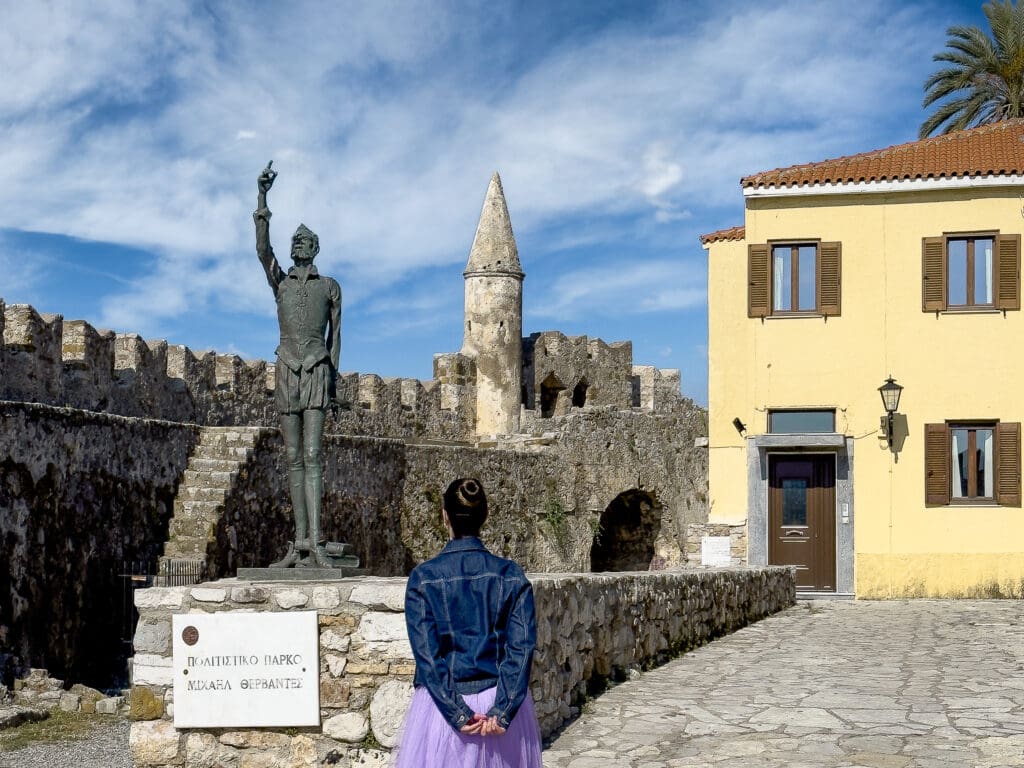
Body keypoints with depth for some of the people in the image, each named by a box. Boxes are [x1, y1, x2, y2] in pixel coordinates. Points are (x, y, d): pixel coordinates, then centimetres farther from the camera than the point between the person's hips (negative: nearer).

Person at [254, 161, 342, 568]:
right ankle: (300, 542, 3)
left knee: (312, 456, -13)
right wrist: (262, 200, -12)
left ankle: (315, 542, -20)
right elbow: (262, 249, -3)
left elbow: (334, 333, 10)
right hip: (286, 370, 3)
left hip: (316, 371, -2)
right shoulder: (280, 281, 13)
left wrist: (332, 374, 2)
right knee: (294, 458, 2)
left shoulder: (330, 287, 10)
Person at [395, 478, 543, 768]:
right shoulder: (511, 575, -2)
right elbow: (522, 647, -10)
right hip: (502, 701, 2)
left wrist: (457, 714, -12)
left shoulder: (423, 577, -6)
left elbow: (426, 653, -11)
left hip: (443, 702, -2)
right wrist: (502, 711, -14)